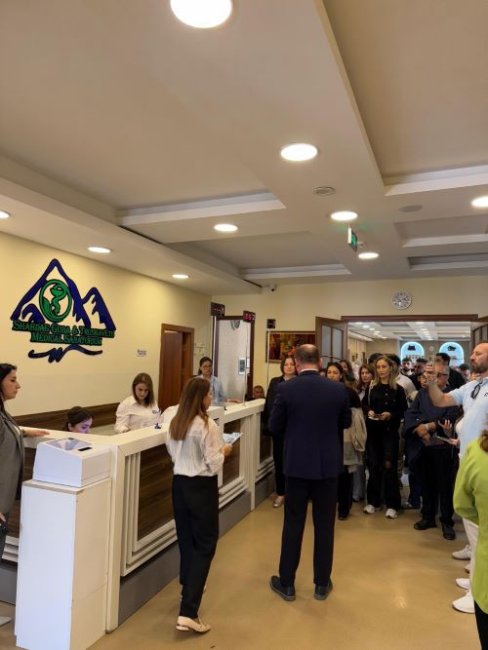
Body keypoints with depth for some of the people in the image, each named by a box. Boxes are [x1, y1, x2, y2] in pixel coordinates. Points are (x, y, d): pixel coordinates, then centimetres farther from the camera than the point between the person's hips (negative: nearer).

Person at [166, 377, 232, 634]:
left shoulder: (175, 423, 2)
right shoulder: (207, 426, -20)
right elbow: (213, 465, -18)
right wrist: (224, 451, 0)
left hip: (180, 483, 7)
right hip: (202, 487, -7)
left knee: (186, 539, 21)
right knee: (205, 545, 2)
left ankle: (189, 589, 41)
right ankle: (188, 612, -2)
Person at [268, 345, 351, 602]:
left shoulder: (286, 389, -12)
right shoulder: (338, 389, -7)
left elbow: (274, 427, -4)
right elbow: (346, 422, 8)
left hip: (297, 464, -1)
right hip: (328, 464, 2)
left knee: (293, 524, 11)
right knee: (324, 525, 13)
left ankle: (286, 583, 23)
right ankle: (322, 584, 27)